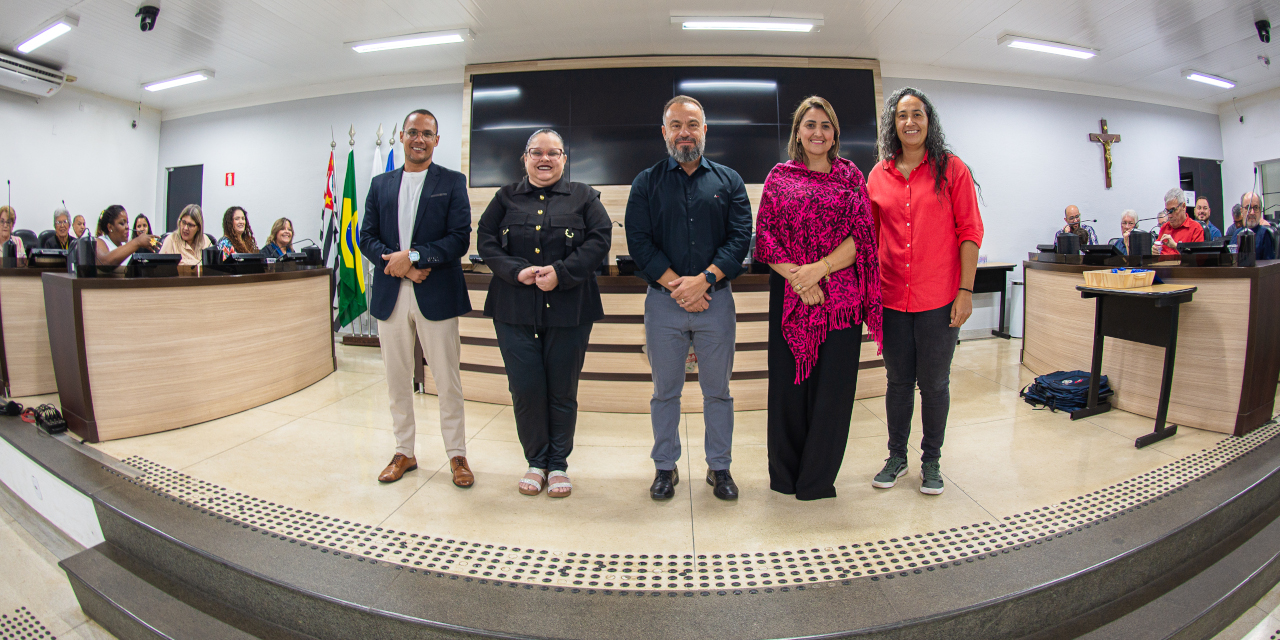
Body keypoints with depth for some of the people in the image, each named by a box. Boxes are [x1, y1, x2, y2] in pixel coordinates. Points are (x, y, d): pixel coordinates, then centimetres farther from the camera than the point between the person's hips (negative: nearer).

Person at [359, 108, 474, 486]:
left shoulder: (453, 182, 3)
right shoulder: (380, 185, 14)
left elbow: (460, 239, -7)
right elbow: (366, 236, 7)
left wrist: (413, 257, -16)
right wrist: (397, 264, -10)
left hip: (436, 295, -3)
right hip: (390, 295, 4)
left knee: (448, 381, 2)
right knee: (397, 380, 11)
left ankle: (457, 455, 16)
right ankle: (404, 453, 26)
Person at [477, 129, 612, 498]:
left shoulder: (583, 197, 9)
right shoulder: (506, 198, 13)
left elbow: (600, 240, -2)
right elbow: (485, 241, 5)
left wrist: (561, 272, -14)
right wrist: (517, 271, -12)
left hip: (568, 308, -1)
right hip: (515, 308, 1)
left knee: (563, 390, 4)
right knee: (525, 388, 1)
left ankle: (558, 463, 20)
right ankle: (536, 461, 20)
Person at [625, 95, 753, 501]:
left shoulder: (728, 181, 9)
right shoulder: (646, 183, 7)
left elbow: (741, 236, -2)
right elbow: (638, 240, -3)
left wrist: (704, 279, -15)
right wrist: (675, 284, -13)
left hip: (716, 300, 1)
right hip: (663, 301, 0)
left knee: (717, 390, 9)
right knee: (665, 391, 10)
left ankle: (719, 467, 25)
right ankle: (665, 467, 25)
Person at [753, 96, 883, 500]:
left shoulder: (851, 176, 9)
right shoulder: (779, 177, 9)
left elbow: (862, 235, 0)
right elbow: (764, 235, 1)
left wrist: (819, 268, -15)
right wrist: (795, 276, -13)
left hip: (841, 296, 0)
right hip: (789, 295, 0)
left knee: (833, 385, 2)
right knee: (788, 383, 4)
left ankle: (818, 479, 20)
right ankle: (785, 475, 23)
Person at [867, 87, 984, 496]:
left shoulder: (951, 169, 0)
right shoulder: (878, 175, 7)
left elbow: (969, 231, -2)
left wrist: (965, 291, -9)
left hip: (939, 299, -2)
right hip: (892, 298, 2)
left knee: (934, 383, 8)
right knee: (898, 381, 12)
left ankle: (931, 461, 26)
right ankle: (897, 457, 28)